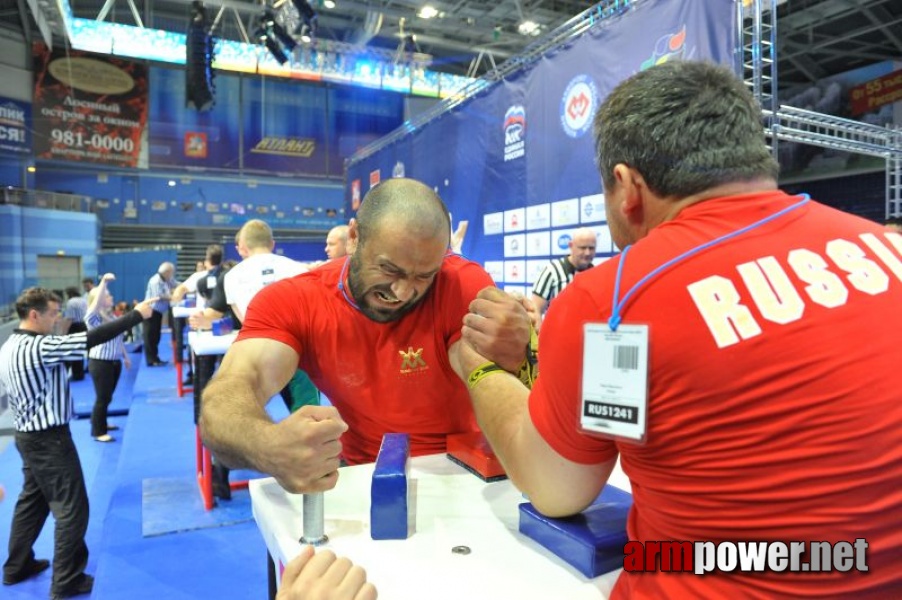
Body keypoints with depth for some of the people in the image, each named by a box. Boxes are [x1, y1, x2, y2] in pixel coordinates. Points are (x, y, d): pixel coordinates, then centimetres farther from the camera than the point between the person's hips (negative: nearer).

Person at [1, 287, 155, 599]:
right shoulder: (37, 347, -24)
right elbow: (91, 339, -29)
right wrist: (136, 315, -26)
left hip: (28, 435, 10)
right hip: (49, 439, -10)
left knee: (32, 499, 23)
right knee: (72, 508, 1)